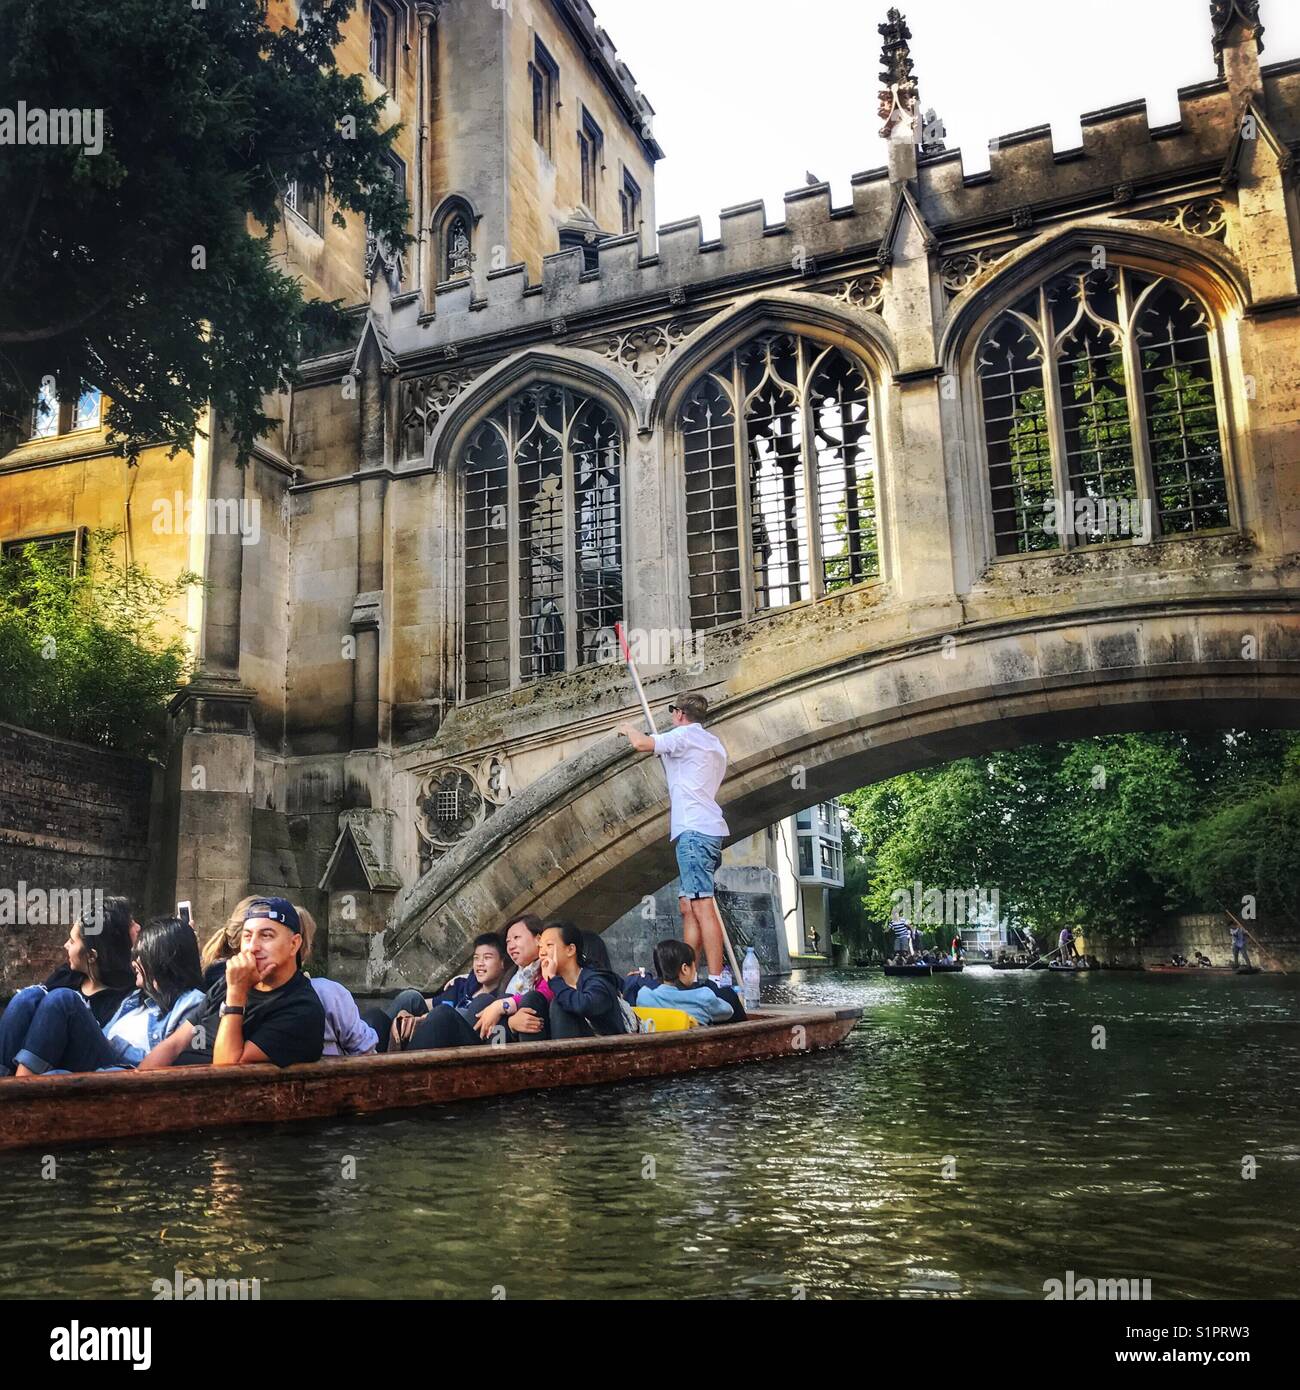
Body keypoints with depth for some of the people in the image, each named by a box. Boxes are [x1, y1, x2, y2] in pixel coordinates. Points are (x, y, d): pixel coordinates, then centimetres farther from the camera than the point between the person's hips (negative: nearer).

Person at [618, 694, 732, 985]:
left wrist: (628, 729, 6)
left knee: (702, 905, -15)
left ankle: (717, 979, -19)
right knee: (688, 906, 10)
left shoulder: (685, 735, -4)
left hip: (694, 830, -10)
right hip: (708, 828, 10)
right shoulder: (713, 743, 25)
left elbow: (640, 743, -14)